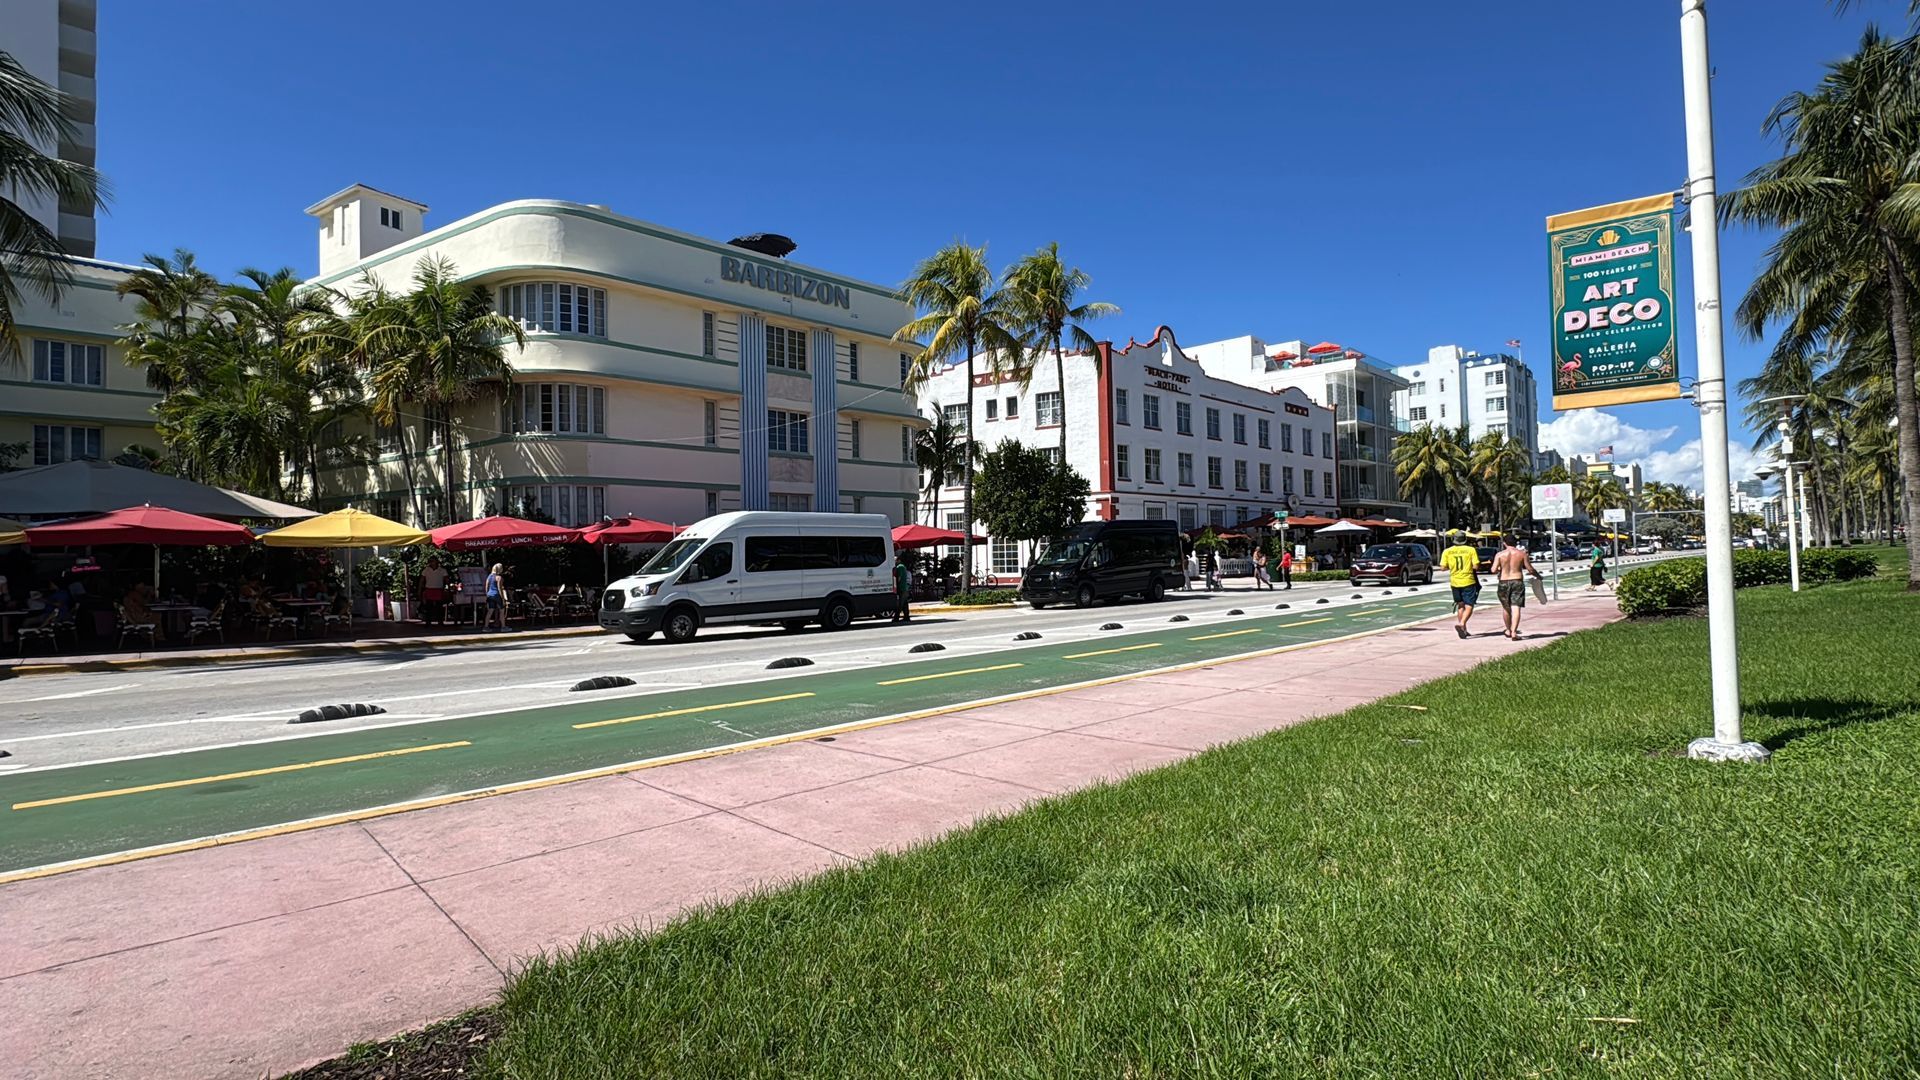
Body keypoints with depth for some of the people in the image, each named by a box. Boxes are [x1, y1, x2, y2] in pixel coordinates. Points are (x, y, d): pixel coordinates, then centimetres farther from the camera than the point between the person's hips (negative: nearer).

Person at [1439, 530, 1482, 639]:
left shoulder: (1447, 552, -1)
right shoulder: (1471, 550, -6)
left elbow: (1443, 567, -5)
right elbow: (1476, 566, -11)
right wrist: (1469, 565, 10)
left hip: (1455, 582, 3)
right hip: (1468, 581, -3)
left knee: (1460, 605, 18)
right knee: (1469, 607, -1)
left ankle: (1463, 629, 21)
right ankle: (1461, 624, -25)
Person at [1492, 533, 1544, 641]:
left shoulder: (1500, 555, -3)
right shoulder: (1522, 554, -1)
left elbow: (1494, 570, -10)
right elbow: (1530, 569, 1)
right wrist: (1538, 575, 20)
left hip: (1503, 583, 1)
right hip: (1518, 582, -1)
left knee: (1506, 608, 16)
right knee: (1516, 608, -5)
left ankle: (1509, 630, 29)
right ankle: (1514, 632, -14)